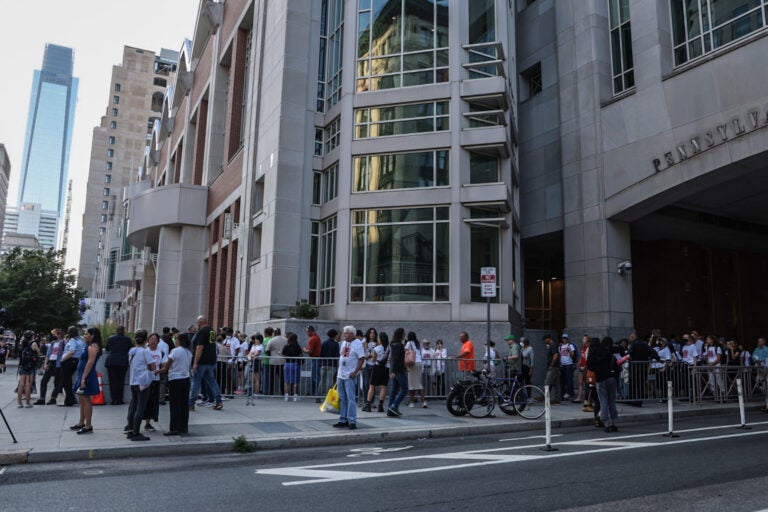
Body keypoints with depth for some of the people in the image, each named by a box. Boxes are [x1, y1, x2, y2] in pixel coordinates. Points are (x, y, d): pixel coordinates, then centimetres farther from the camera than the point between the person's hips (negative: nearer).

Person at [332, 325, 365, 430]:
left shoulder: (357, 343, -9)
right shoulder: (343, 343, 14)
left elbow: (362, 359, -13)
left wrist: (355, 372, -18)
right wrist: (338, 372, 17)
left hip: (350, 376, -8)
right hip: (340, 375, 8)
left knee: (350, 398, -8)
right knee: (342, 399, 11)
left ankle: (352, 421, -3)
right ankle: (343, 420, 18)